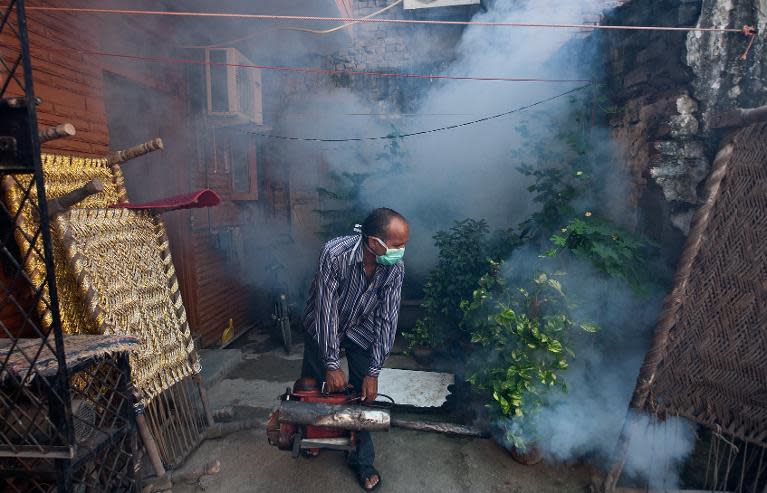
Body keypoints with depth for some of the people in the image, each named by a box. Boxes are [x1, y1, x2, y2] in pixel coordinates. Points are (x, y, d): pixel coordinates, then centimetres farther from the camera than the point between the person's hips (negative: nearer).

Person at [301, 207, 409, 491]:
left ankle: (361, 459, 22)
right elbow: (327, 309, -31)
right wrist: (332, 364, -27)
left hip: (362, 330, 2)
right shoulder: (335, 253, -36)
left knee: (363, 394, 2)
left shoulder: (395, 267, -25)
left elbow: (387, 319, -20)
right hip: (324, 327, -1)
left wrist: (373, 373, -19)